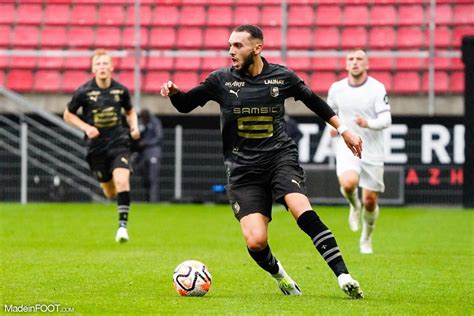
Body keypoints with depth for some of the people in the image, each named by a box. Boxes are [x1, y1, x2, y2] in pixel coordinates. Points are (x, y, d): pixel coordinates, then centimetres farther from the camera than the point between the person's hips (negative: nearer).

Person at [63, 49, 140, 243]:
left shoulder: (121, 90, -2)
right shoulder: (84, 92, -8)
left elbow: (130, 111, 18)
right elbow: (68, 115, 4)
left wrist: (134, 126, -2)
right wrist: (86, 127, -11)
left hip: (119, 142, 0)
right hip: (96, 146, 0)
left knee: (121, 181, -24)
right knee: (110, 192, 8)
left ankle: (123, 225, -17)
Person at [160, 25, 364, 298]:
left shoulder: (282, 76, 2)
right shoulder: (222, 80, 1)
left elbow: (313, 101, 18)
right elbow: (186, 104, 10)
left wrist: (343, 129, 21)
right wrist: (174, 92, -13)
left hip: (281, 156, -1)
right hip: (243, 168, 1)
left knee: (303, 211, -29)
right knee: (255, 241, -16)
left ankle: (343, 276, -25)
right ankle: (278, 274, 18)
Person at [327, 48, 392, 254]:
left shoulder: (377, 88, -7)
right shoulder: (336, 88, 3)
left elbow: (386, 119, -13)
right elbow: (330, 111, 23)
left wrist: (368, 123, -33)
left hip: (372, 152, -1)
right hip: (347, 148, 1)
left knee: (370, 201, 2)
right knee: (348, 183, -30)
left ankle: (366, 238, 30)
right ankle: (354, 206, 6)